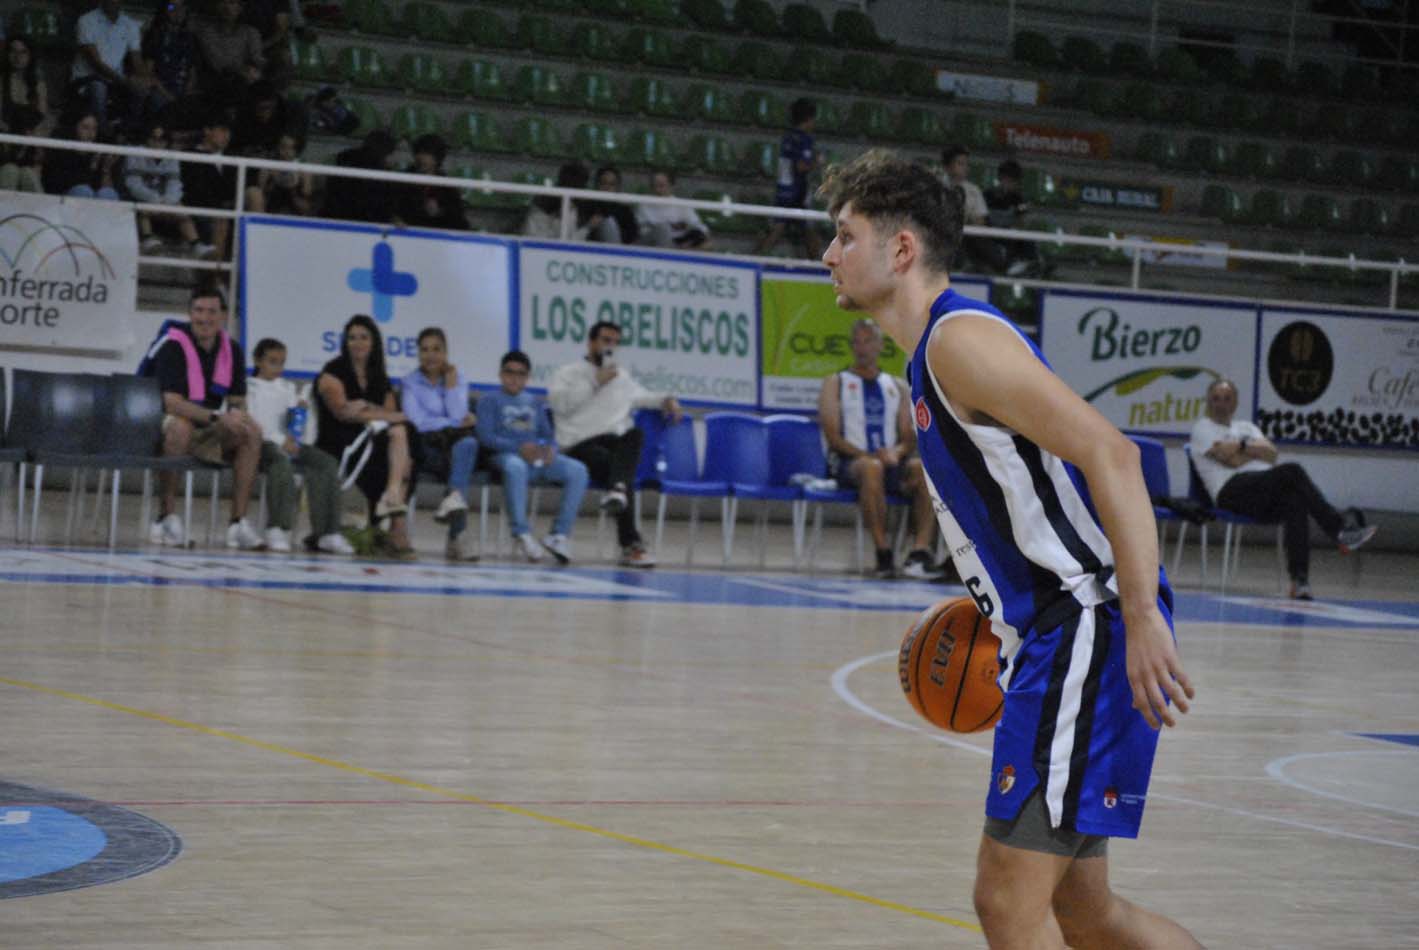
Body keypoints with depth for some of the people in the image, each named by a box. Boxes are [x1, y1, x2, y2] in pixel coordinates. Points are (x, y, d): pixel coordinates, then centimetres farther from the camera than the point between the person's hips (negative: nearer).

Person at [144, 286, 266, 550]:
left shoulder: (232, 350, 2)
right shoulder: (173, 346, -16)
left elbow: (238, 402, 7)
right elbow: (171, 402, -26)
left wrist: (238, 414, -19)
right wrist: (217, 417, -35)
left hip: (210, 432, 6)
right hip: (165, 425, -6)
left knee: (252, 432, -19)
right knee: (180, 427, -39)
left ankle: (238, 521, -21)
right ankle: (166, 517, -30)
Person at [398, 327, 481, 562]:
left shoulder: (458, 380, 16)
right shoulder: (410, 383, 10)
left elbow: (459, 416, -1)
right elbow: (417, 423, -5)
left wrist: (451, 382, -2)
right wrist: (457, 424, -4)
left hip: (455, 447, 2)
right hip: (425, 448, -2)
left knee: (467, 443, -37)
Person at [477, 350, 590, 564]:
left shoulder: (535, 402, 28)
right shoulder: (490, 401, 12)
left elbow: (548, 434, 21)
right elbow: (486, 436, -3)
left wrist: (550, 448, -5)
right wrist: (519, 448, -17)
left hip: (538, 457, 5)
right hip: (506, 455, -5)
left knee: (578, 470, -23)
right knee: (515, 466, -43)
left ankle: (560, 534, -25)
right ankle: (521, 533, -35)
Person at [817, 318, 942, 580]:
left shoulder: (896, 386, 20)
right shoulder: (836, 383, 9)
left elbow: (910, 438, 14)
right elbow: (833, 437, -3)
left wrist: (896, 452, -10)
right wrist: (866, 454, -17)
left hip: (891, 459, 4)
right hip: (848, 461, -4)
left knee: (924, 467, -29)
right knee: (872, 467, -40)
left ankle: (921, 549, -40)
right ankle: (883, 554, -39)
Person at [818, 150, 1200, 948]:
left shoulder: (961, 338, -13)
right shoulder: (936, 351, 18)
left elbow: (1109, 454, -23)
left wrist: (1141, 618, -28)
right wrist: (994, 605, 19)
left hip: (1089, 629, -10)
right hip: (1056, 633, 10)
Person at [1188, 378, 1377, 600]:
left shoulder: (1246, 427, 31)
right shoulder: (1203, 429, 13)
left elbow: (1271, 454, 10)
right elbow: (1233, 460, -4)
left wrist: (1243, 446, 1)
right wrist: (1257, 449, 10)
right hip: (1231, 492, -5)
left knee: (1295, 500, -33)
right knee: (1291, 471, -29)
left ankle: (1300, 578, -45)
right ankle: (1339, 528, -32)